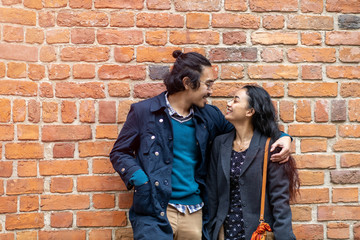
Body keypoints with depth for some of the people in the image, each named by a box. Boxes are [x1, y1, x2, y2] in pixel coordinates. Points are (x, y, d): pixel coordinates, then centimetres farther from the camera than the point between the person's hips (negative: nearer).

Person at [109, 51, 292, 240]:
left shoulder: (209, 116, 8)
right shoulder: (144, 111, -2)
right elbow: (119, 153, 2)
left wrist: (282, 137, 5)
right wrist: (140, 180, -14)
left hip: (195, 213, 4)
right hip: (154, 213, -4)